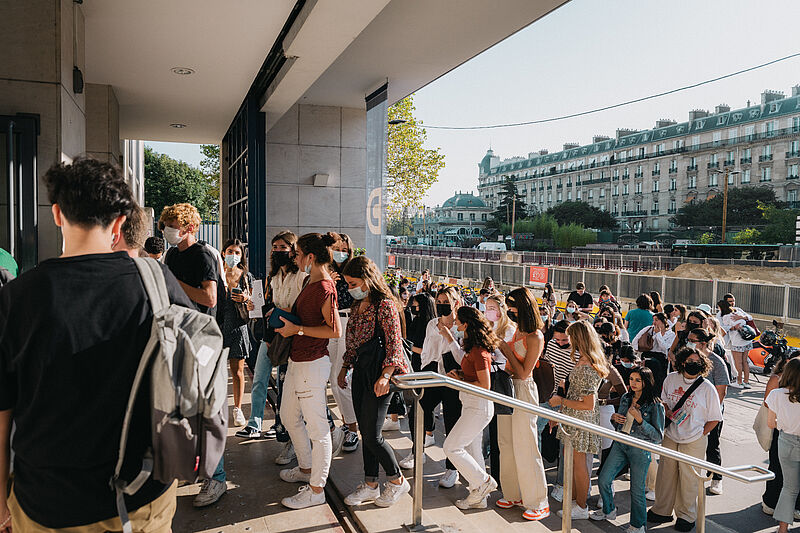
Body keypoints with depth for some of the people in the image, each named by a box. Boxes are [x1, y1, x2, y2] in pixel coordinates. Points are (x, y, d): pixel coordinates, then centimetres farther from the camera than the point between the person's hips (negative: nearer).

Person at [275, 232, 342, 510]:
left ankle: (316, 490, 13)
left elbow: (334, 330, -22)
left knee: (317, 427, 1)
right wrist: (286, 317, 12)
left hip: (312, 364, -11)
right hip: (297, 361, 11)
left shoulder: (324, 287, -19)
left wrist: (297, 329, -18)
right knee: (289, 417, 23)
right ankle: (305, 468, 41)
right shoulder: (311, 282, 12)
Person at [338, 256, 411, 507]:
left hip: (378, 374, -8)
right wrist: (344, 368, 18)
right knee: (365, 433, 12)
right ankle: (370, 485, 24)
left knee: (372, 436, -5)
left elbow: (395, 343, -18)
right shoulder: (358, 305, 13)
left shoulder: (385, 305, -13)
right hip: (360, 372, 8)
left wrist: (385, 376, -27)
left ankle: (397, 480, 16)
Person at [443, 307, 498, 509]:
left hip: (479, 407, -10)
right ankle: (478, 497, 25)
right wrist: (459, 374, 5)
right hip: (472, 404, 10)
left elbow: (485, 385, -21)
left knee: (451, 447, -5)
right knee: (472, 450, 15)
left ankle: (484, 482, 7)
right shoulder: (473, 347, 9)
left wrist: (460, 382, -13)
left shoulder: (479, 351, -22)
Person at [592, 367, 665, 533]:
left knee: (637, 490, 3)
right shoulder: (626, 398, 6)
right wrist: (614, 418, -4)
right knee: (603, 480, 8)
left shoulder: (655, 405, -11)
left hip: (640, 450, -6)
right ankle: (609, 511, 33)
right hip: (620, 444, 6)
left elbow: (658, 436, -12)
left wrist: (640, 420, -22)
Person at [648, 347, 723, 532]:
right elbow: (664, 401, 15)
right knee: (666, 473, 12)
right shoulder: (671, 379, 0)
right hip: (670, 436, 4)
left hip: (693, 441, -3)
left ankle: (686, 516, 24)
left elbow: (714, 419, -3)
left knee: (688, 478, 5)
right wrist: (669, 412, -4)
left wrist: (700, 434, -8)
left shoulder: (707, 388, -10)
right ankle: (662, 511, 28)